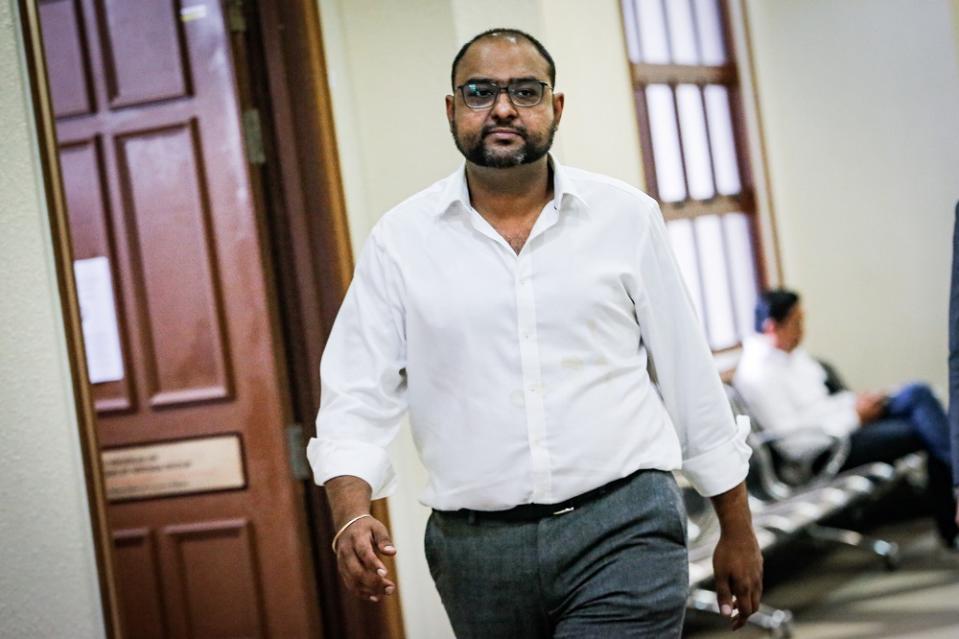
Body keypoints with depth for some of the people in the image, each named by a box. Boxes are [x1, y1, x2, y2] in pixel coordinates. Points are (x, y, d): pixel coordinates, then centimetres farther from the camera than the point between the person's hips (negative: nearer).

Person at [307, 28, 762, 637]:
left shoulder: (626, 216, 2)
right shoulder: (400, 240, 2)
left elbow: (692, 379, 7)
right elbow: (359, 399, 0)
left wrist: (737, 530, 10)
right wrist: (352, 514, -18)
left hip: (623, 527, -1)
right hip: (477, 551, 2)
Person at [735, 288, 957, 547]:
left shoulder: (792, 353, 9)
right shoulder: (757, 374, -19)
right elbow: (793, 442, -22)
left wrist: (857, 402, 1)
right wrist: (854, 415, -17)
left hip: (844, 426, 9)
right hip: (823, 453, -9)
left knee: (917, 394, -11)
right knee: (923, 431, -17)